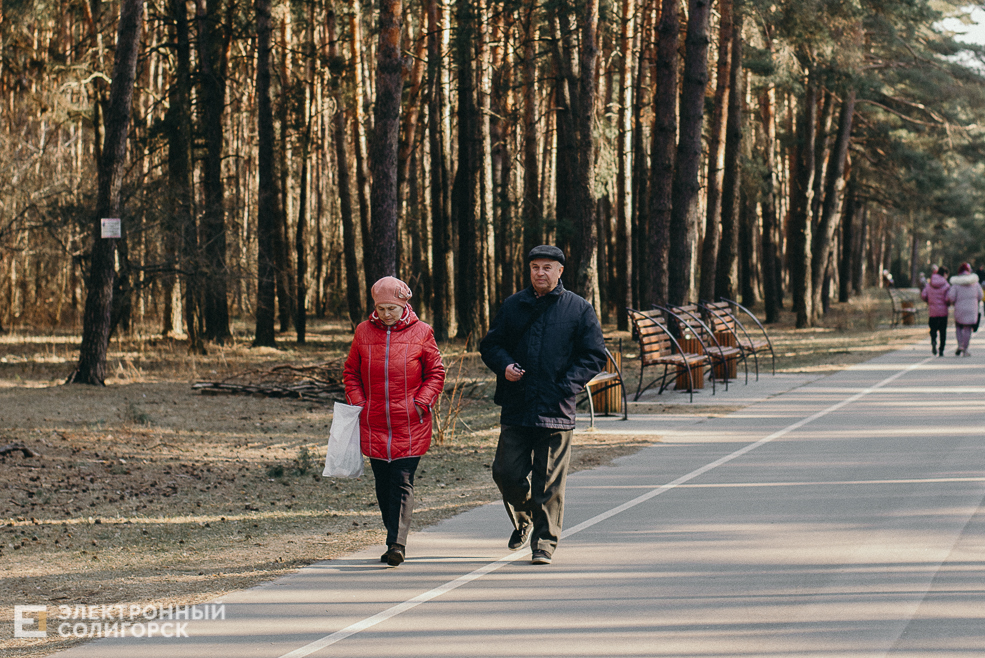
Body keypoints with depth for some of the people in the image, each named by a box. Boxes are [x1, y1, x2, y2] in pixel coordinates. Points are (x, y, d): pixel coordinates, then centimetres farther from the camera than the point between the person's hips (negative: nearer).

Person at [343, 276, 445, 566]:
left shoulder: (420, 333, 0)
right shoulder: (364, 332, 7)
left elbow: (436, 372, 6)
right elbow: (351, 372, 16)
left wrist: (420, 404, -6)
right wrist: (358, 404, 2)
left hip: (410, 425, -3)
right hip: (373, 424, 3)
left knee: (402, 483, -10)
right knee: (383, 485, 8)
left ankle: (397, 543, -15)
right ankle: (395, 540, 18)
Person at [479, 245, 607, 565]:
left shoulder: (579, 310, 3)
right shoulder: (512, 306, 10)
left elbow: (594, 355, 2)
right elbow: (490, 344, 17)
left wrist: (567, 386, -11)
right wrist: (503, 365, -5)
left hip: (556, 411, -2)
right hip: (516, 408, 2)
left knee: (549, 482, -1)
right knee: (506, 472, 2)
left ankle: (544, 542, 10)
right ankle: (522, 519, 31)